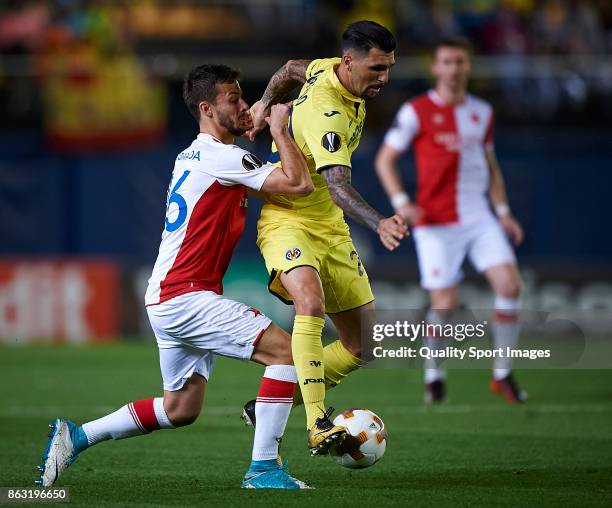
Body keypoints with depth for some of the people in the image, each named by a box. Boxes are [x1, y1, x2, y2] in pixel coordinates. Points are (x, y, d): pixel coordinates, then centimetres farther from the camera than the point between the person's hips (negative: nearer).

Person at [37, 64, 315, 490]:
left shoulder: (191, 156, 16)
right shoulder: (221, 157, -13)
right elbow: (300, 183, -17)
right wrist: (279, 130, -6)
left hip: (167, 299, 10)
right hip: (186, 297, -10)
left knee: (180, 409, 17)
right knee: (286, 351, -12)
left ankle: (76, 437, 18)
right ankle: (263, 468, -13)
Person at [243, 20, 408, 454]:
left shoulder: (330, 70, -1)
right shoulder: (325, 113, -28)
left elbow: (291, 69, 21)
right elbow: (338, 186, -41)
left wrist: (266, 104, 36)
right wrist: (378, 223, -56)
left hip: (331, 228, 9)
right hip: (289, 220, -9)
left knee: (363, 346, 6)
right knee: (311, 303, -38)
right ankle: (318, 427, -42)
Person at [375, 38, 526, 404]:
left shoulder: (482, 112, 13)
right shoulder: (416, 112, -3)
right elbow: (385, 159, 0)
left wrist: (503, 211, 13)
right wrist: (401, 202, -13)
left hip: (479, 217, 4)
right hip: (437, 222, -4)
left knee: (509, 283, -11)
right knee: (445, 303, -7)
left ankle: (503, 374, 1)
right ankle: (434, 377, 17)